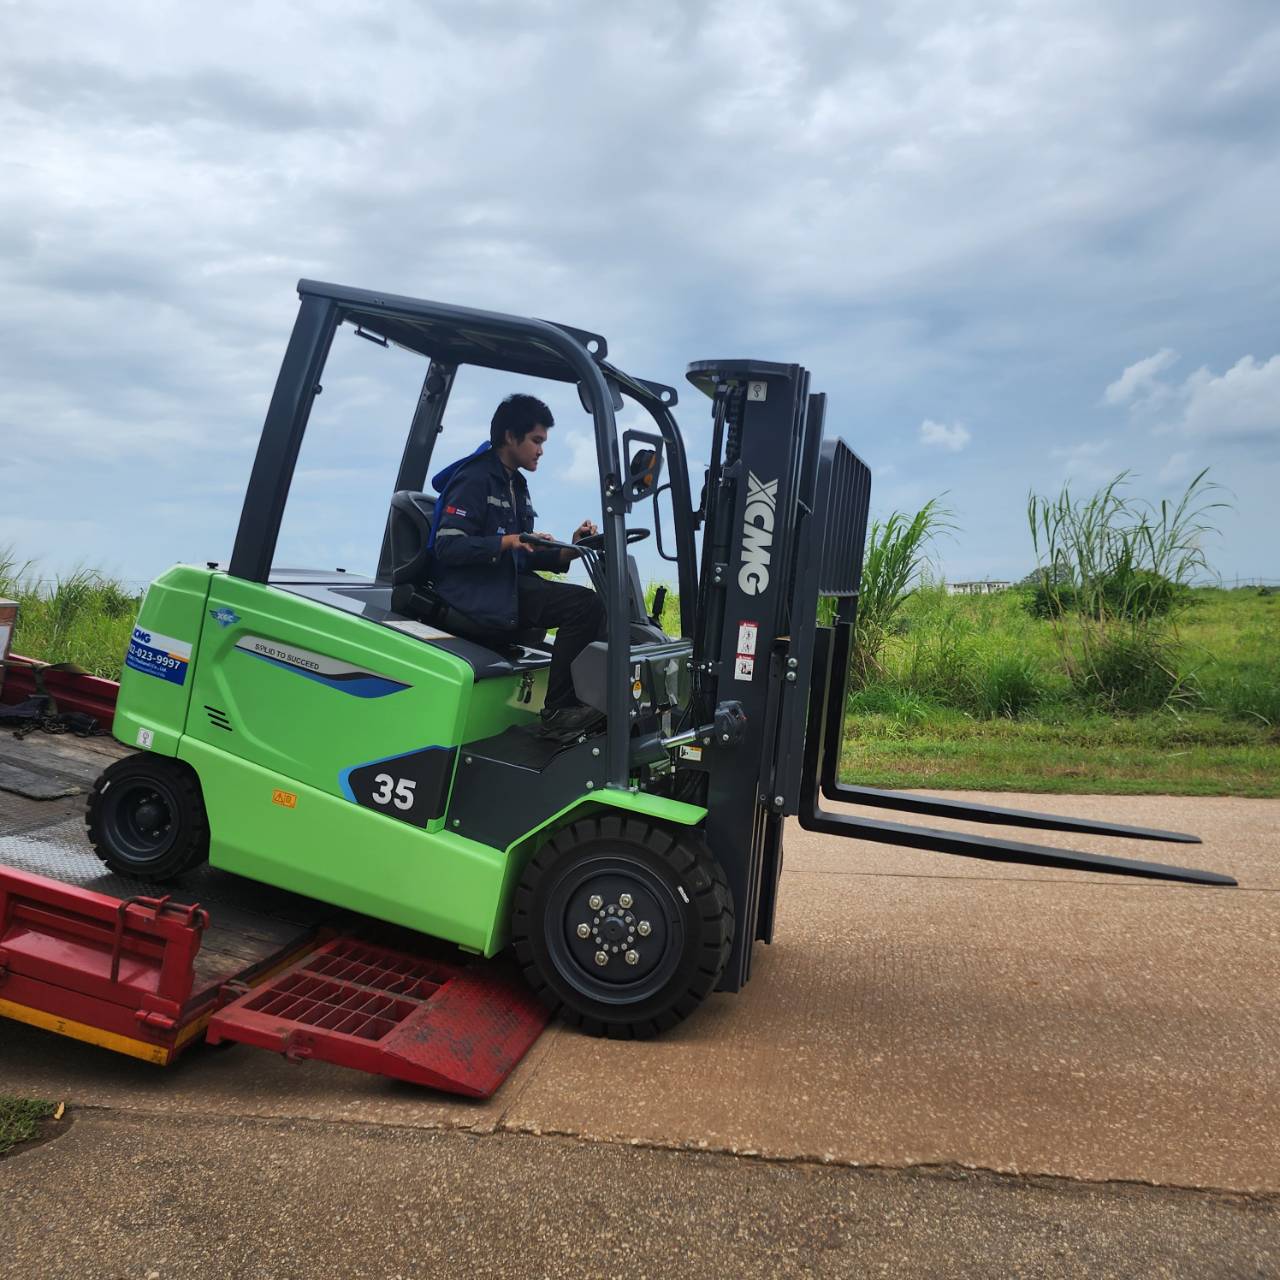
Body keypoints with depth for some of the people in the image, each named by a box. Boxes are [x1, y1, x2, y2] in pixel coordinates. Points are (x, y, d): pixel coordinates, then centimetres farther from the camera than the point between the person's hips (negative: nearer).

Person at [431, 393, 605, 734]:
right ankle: (558, 710, -16)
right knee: (583, 604, -22)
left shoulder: (516, 485, 20)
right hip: (475, 594, -8)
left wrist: (567, 551, 1)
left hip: (510, 585, 8)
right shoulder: (475, 479, -8)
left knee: (587, 602, -11)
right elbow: (448, 547, -17)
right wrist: (506, 542, -26)